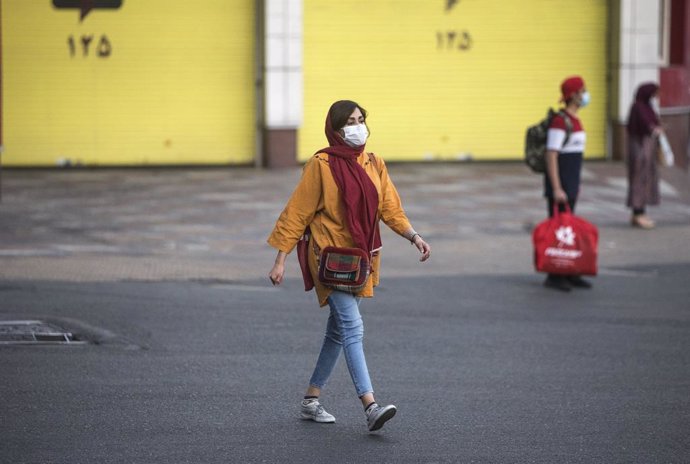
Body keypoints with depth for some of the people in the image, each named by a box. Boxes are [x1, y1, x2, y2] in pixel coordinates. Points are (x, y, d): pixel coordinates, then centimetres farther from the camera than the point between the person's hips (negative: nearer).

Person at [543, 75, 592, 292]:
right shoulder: (559, 121, -18)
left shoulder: (574, 120, 12)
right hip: (559, 183, -9)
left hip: (570, 183, 9)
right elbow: (551, 156, -20)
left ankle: (568, 273, 18)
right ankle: (553, 276, 1)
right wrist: (556, 189, -23)